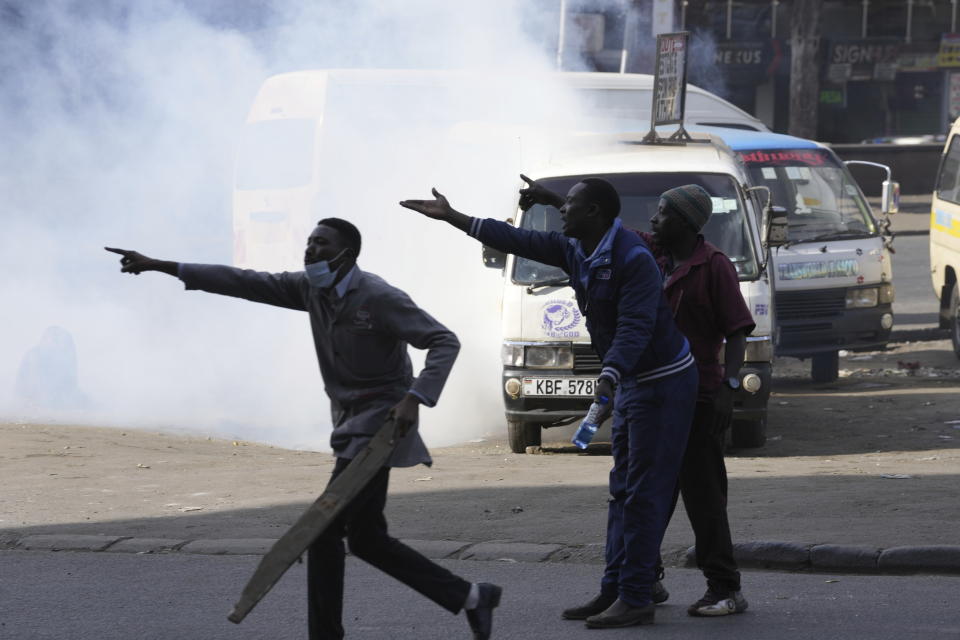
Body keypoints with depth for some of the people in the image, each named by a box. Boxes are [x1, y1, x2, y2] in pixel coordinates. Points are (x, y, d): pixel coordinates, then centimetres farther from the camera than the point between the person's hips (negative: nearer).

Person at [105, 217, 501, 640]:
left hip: (380, 424, -9)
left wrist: (414, 399, -33)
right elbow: (244, 284, 4)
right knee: (366, 539, 9)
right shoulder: (312, 289, 5)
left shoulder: (379, 298, -17)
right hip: (352, 426, 9)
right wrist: (161, 267, 0)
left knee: (324, 529, -11)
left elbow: (444, 342, -20)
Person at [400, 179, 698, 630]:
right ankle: (614, 591, 12)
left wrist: (609, 377, -45)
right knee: (623, 492, 10)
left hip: (661, 384, -10)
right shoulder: (575, 252, 5)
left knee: (644, 494, -9)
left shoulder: (633, 258, -23)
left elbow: (635, 327, -31)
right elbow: (520, 241, 12)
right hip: (631, 383, 10)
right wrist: (453, 218, 13)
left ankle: (636, 599, -9)